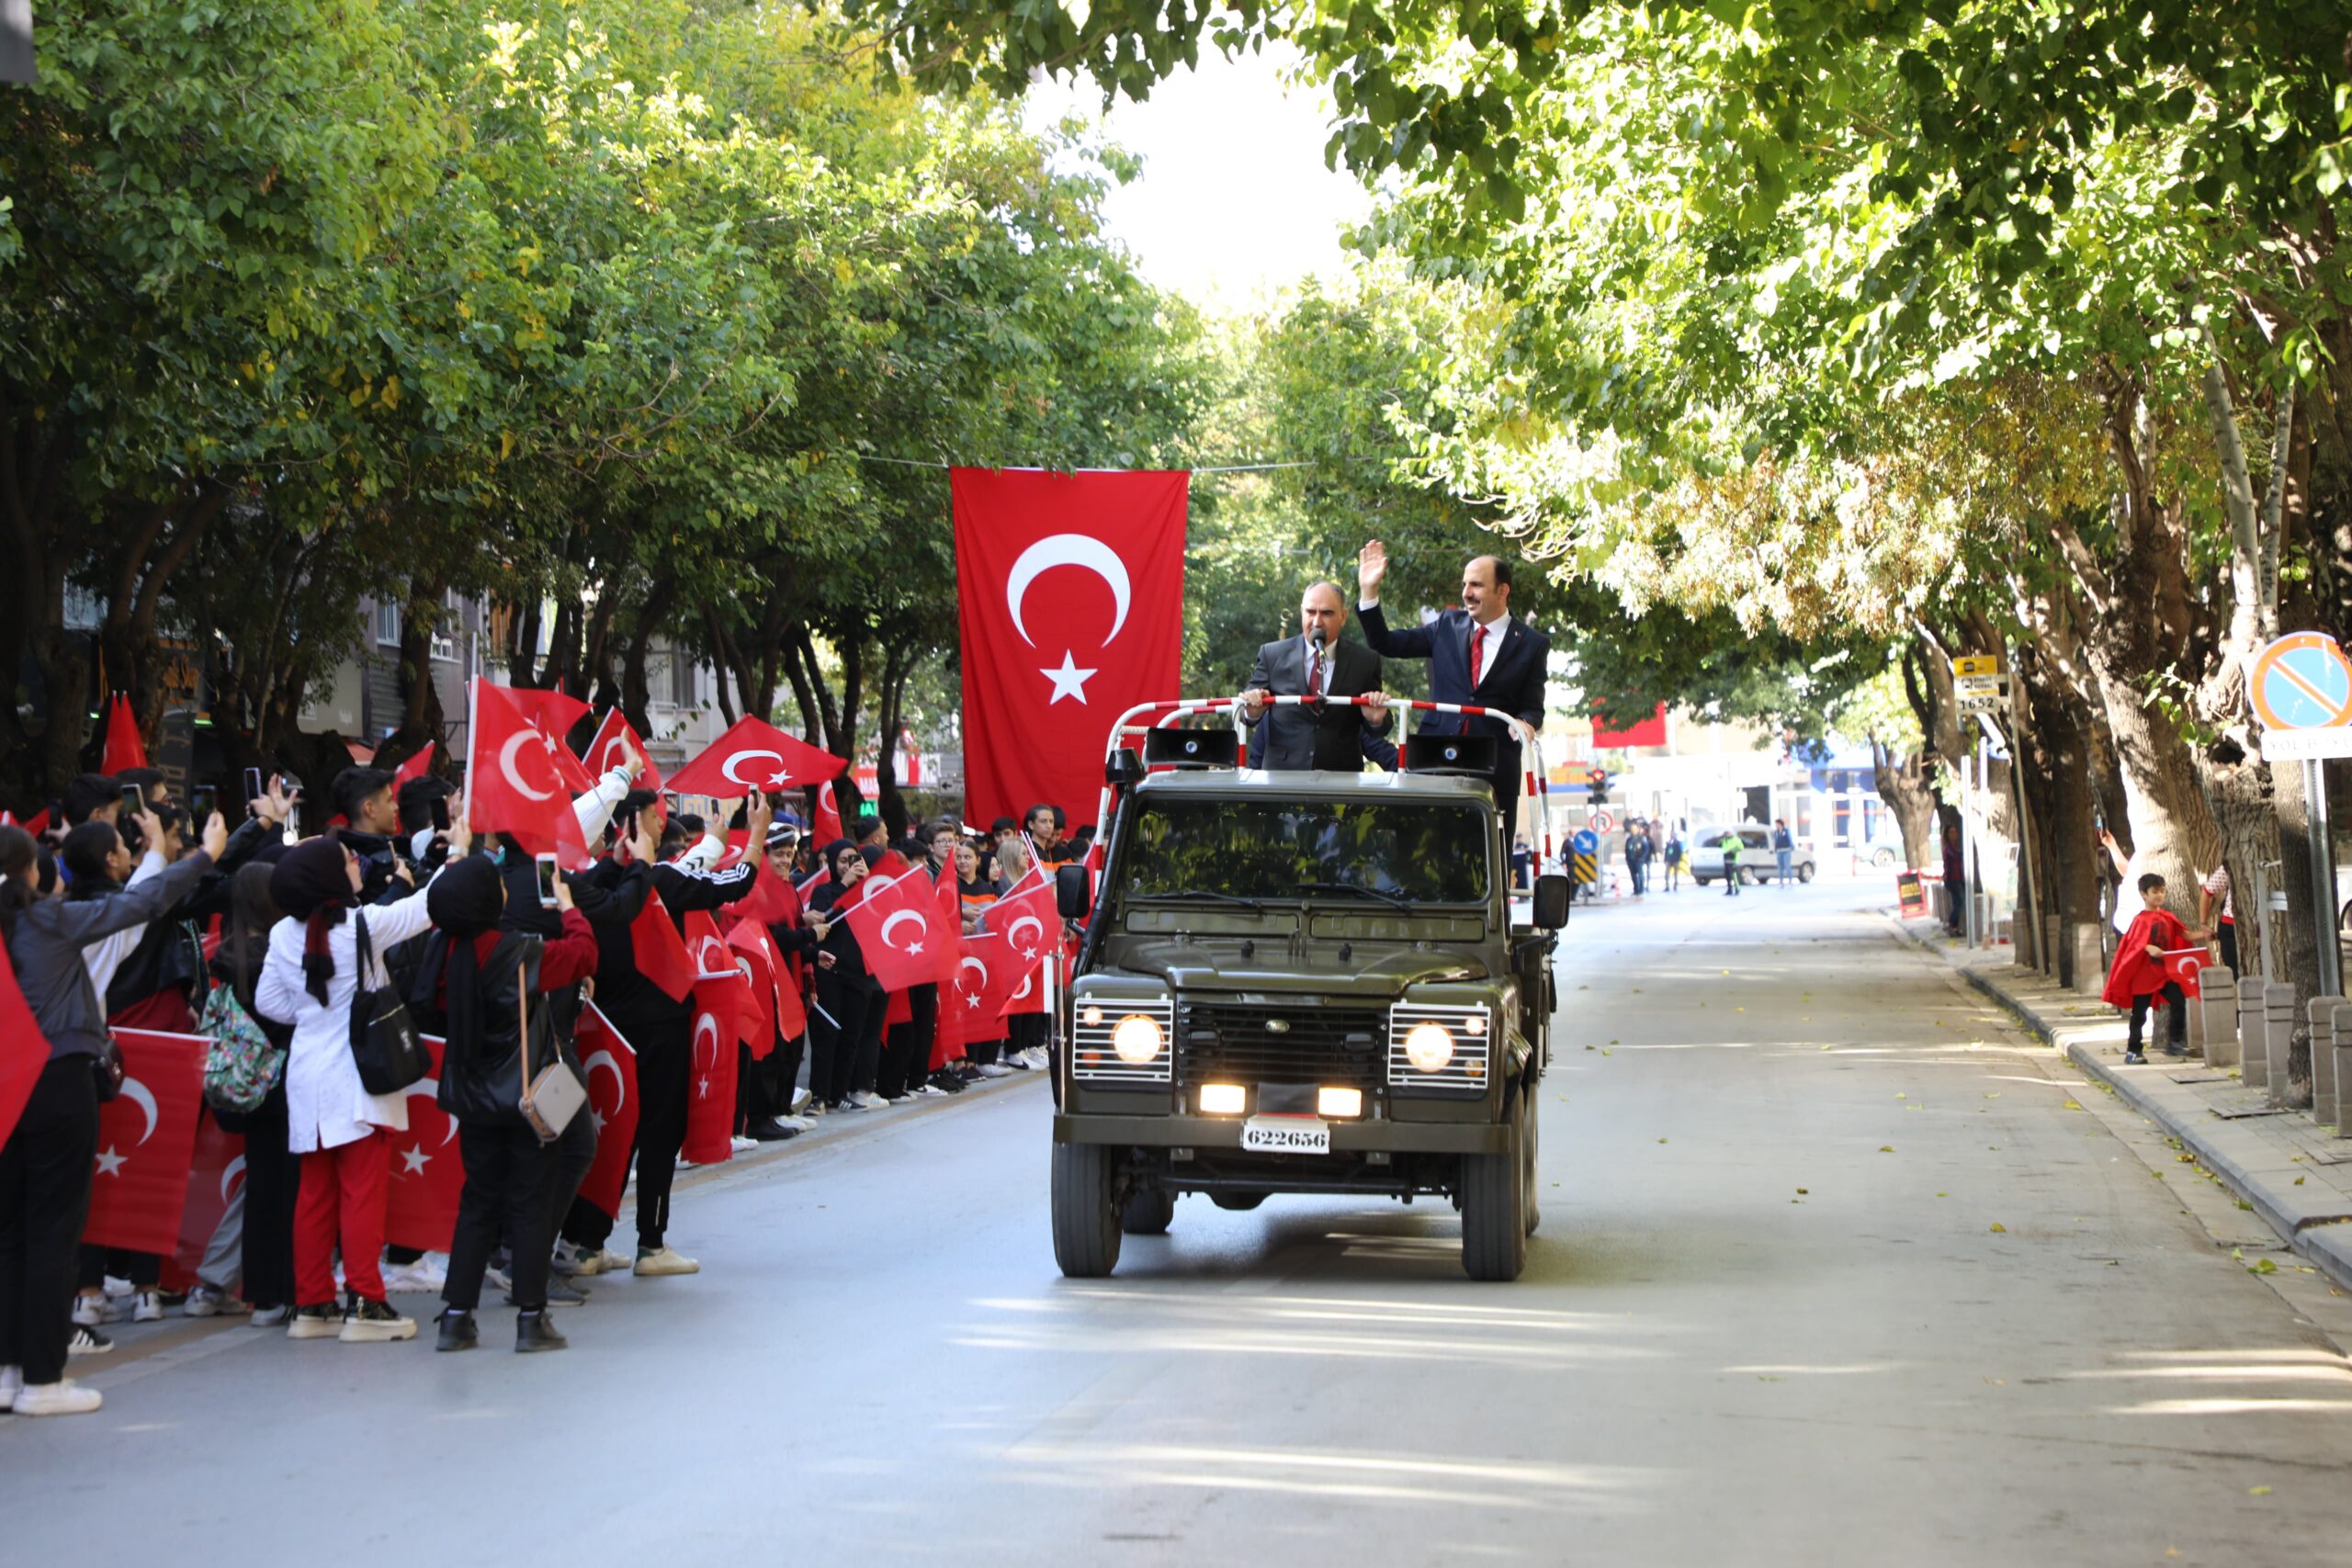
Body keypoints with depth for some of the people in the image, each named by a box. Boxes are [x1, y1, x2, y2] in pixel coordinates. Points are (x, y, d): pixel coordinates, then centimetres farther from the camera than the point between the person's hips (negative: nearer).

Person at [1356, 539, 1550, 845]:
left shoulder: (1532, 644, 4)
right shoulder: (1448, 627, 11)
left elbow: (1533, 708, 4)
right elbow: (1385, 645, 10)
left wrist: (1525, 723, -19)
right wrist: (1369, 591, 2)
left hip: (1494, 769, -2)